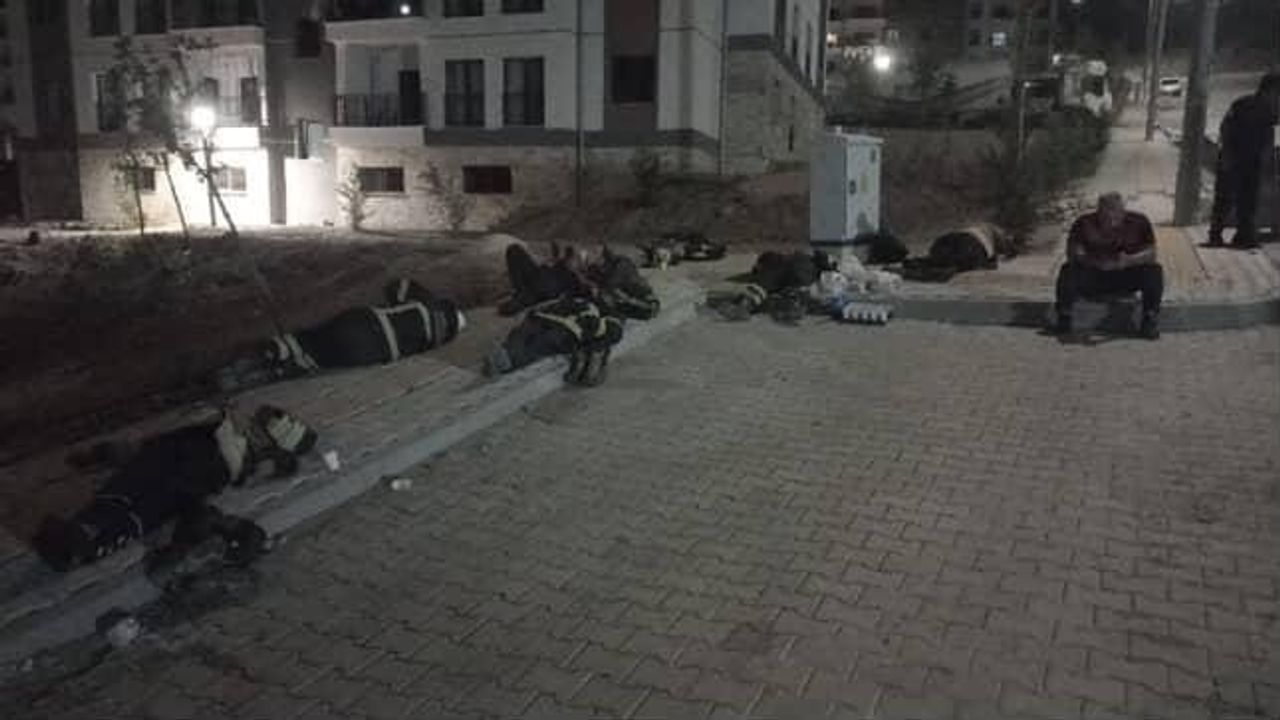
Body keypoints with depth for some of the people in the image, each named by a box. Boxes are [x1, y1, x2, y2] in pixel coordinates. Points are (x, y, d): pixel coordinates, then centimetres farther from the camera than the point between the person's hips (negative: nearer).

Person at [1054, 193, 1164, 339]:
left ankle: (1150, 320, -10)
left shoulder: (1139, 222, -9)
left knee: (1154, 271, -26)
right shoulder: (1085, 223, -11)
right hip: (1092, 277, -1)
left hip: (1126, 277, 1)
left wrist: (1129, 260, -33)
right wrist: (1097, 262, -37)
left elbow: (1151, 253, -12)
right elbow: (1073, 254, -18)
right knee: (1068, 272, -29)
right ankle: (1064, 318, -12)